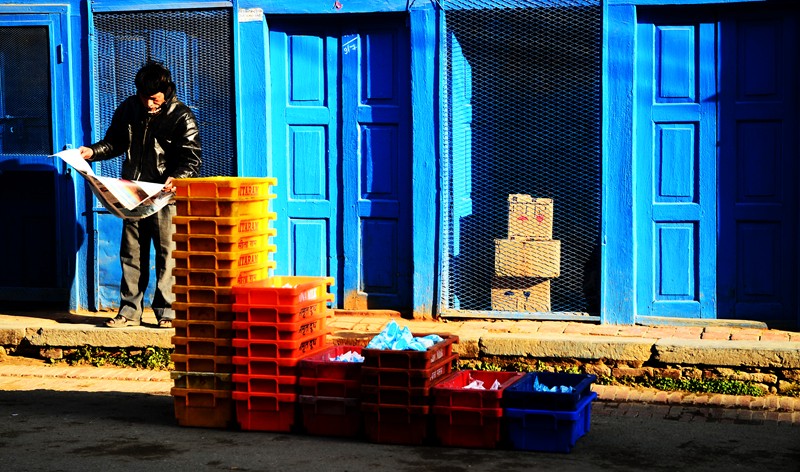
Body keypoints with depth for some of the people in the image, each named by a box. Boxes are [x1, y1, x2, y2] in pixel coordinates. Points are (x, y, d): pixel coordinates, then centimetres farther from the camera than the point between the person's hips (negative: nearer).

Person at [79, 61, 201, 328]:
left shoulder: (182, 117, -7)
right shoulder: (128, 109, 8)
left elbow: (192, 160, -12)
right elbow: (115, 142, 19)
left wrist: (176, 178, -32)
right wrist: (93, 151, -1)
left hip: (165, 195, -4)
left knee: (167, 253, -3)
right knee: (131, 253, 6)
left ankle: (166, 311, 4)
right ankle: (129, 310, 12)